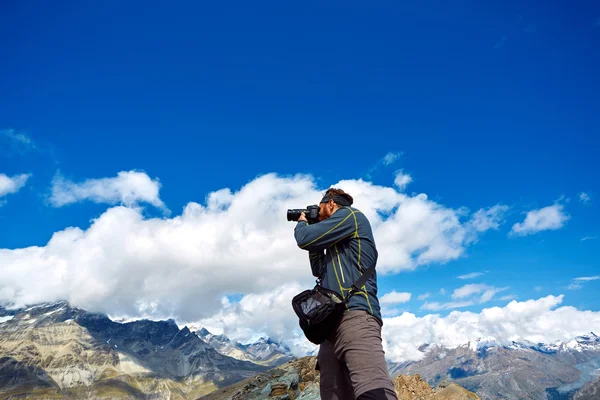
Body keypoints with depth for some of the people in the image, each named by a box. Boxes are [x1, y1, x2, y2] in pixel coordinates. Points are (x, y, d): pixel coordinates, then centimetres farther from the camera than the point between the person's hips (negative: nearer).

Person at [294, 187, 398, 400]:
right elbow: (319, 270, 36)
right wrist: (315, 243, 29)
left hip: (355, 315, -10)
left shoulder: (350, 214, 5)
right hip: (333, 322, 10)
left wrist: (302, 222, 20)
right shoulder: (337, 242, 32)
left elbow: (304, 239, -2)